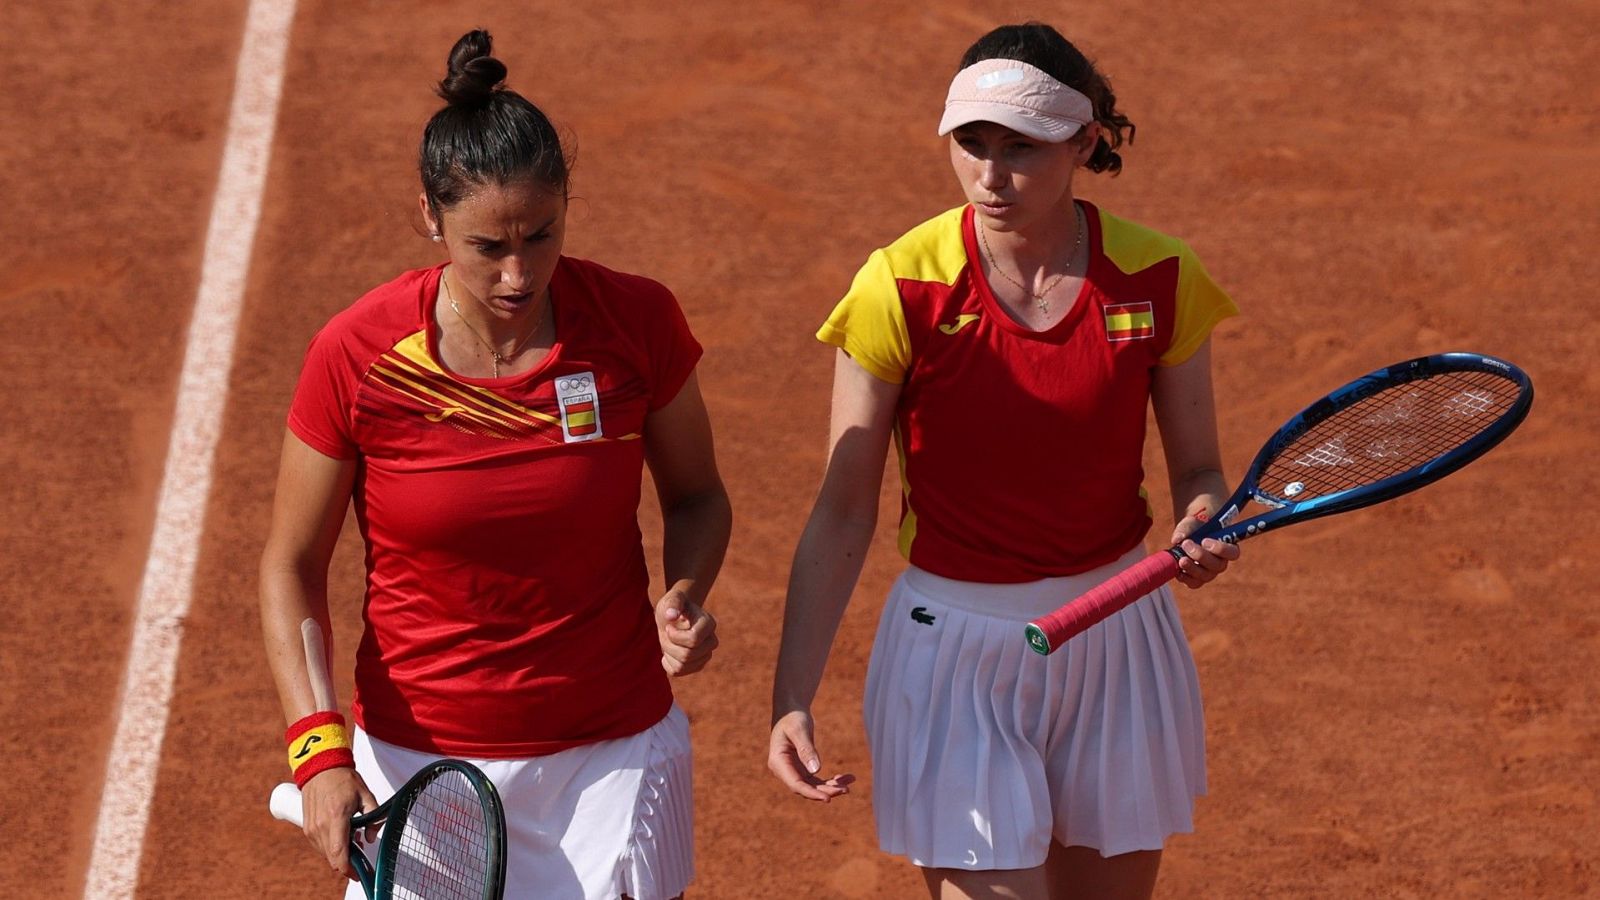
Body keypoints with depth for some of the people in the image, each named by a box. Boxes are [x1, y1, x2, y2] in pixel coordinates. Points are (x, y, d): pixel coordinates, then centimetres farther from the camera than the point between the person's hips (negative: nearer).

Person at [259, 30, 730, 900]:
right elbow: (291, 566, -4)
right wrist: (321, 753, -15)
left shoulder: (637, 321, -10)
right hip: (419, 761, -1)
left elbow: (696, 497, 6)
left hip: (613, 755, 1)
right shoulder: (354, 357, -14)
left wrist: (683, 597, -15)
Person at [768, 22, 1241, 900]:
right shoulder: (901, 289, -13)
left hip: (1116, 644, 3)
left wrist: (1204, 527, -19)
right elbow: (842, 511, -9)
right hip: (955, 655, -3)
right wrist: (791, 698, -17)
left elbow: (1196, 470, 5)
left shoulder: (1156, 280, -7)